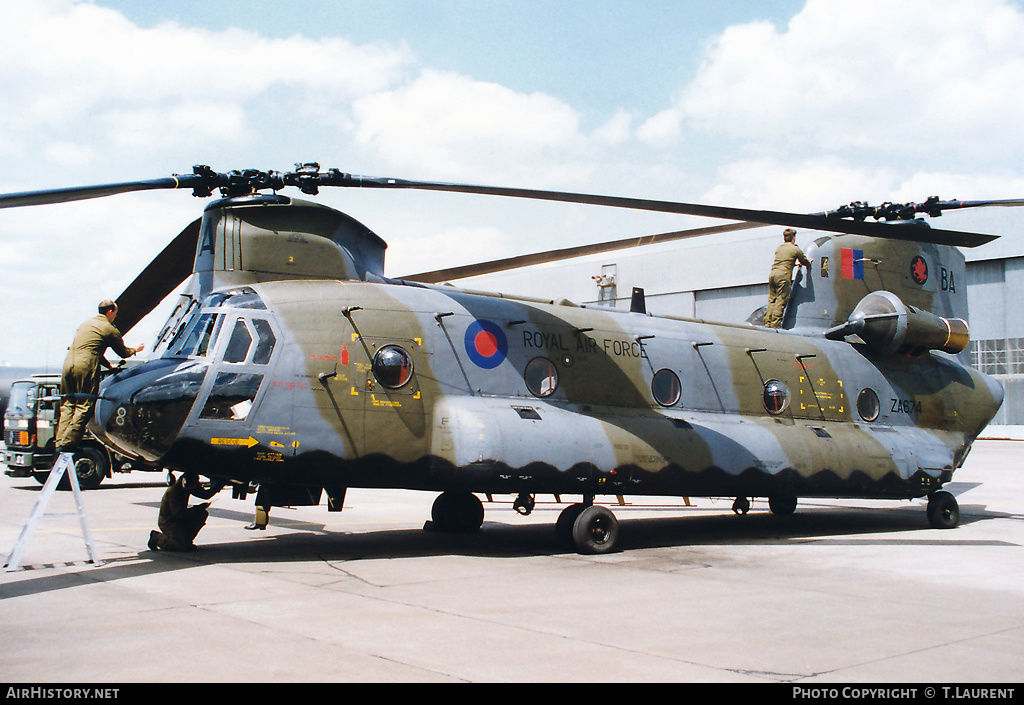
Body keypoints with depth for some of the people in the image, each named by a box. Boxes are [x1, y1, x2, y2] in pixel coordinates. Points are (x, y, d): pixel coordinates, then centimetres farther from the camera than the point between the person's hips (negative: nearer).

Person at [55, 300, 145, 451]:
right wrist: (135, 349, 36)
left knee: (67, 405, 12)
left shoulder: (86, 324, 26)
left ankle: (61, 441, 6)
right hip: (86, 366, -7)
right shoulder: (110, 329, 4)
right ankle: (69, 442, -9)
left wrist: (109, 365, 44)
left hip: (68, 363, 7)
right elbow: (123, 352, 15)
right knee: (84, 406, -3)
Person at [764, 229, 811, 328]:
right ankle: (775, 324, -12)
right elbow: (806, 262, 15)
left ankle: (767, 324, 6)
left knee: (771, 301, 8)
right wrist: (809, 262, 38)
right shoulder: (795, 249, 2)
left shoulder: (779, 248, 20)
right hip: (783, 276, -6)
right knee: (781, 301, -6)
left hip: (772, 274, 6)